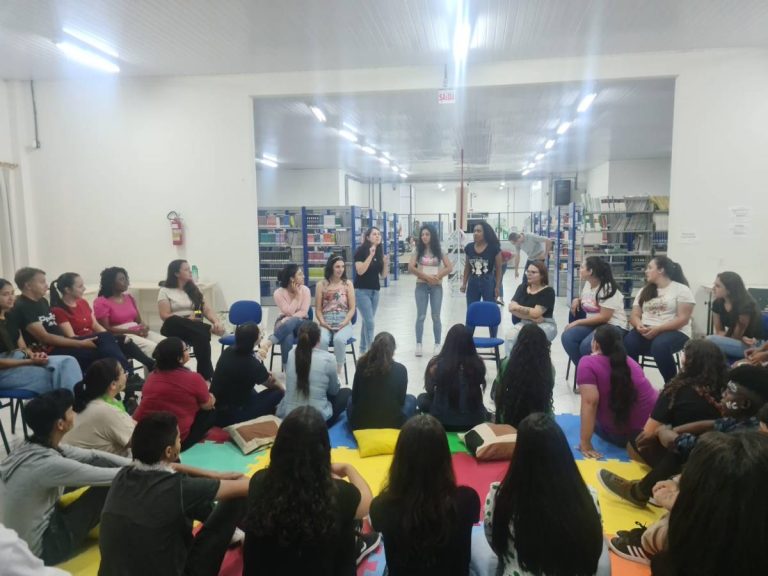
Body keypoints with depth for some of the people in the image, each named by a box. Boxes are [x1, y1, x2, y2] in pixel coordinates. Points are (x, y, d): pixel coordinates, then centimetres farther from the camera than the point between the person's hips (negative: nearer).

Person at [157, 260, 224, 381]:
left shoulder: (194, 289, 19)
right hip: (175, 329, -3)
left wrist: (216, 322, -9)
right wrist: (187, 319, -16)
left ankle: (205, 377, -31)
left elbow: (207, 310, 11)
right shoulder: (165, 291, 6)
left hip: (194, 328, 3)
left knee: (202, 337, -35)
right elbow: (165, 316, -6)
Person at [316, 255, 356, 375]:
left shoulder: (348, 284, 8)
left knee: (339, 339, -34)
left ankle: (338, 369, -16)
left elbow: (352, 308, 4)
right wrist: (322, 322, -11)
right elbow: (318, 309, 6)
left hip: (344, 323, 0)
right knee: (322, 340, -33)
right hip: (325, 323, 0)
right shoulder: (321, 285, 7)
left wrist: (345, 322, -11)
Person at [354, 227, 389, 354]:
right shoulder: (361, 251, -9)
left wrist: (386, 263, -8)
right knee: (370, 322, -12)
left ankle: (363, 349, 25)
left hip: (375, 291, 6)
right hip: (362, 291, -6)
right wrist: (370, 256, -23)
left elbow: (383, 275, 8)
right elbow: (360, 271, -20)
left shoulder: (380, 253, 8)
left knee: (367, 321, 14)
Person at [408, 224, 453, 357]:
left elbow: (449, 268, -2)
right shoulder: (417, 251, 1)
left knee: (436, 317, 3)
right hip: (421, 286, 0)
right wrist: (426, 276, -16)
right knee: (421, 316, 0)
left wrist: (437, 277, -15)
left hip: (436, 286, 0)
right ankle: (418, 344, 9)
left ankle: (437, 345, 13)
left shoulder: (439, 251, 2)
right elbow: (410, 268, -8)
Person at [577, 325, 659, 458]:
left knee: (592, 421, 25)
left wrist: (585, 444, -25)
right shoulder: (628, 361, 9)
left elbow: (590, 402, -25)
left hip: (623, 436, -6)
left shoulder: (587, 363, -13)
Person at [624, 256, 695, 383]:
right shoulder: (645, 291, 18)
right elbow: (634, 316, 11)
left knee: (659, 345, -38)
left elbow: (683, 319, -8)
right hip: (646, 331, 4)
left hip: (674, 332, -4)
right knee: (627, 343, -29)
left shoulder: (681, 289, 2)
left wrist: (658, 329, -20)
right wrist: (640, 326, -13)